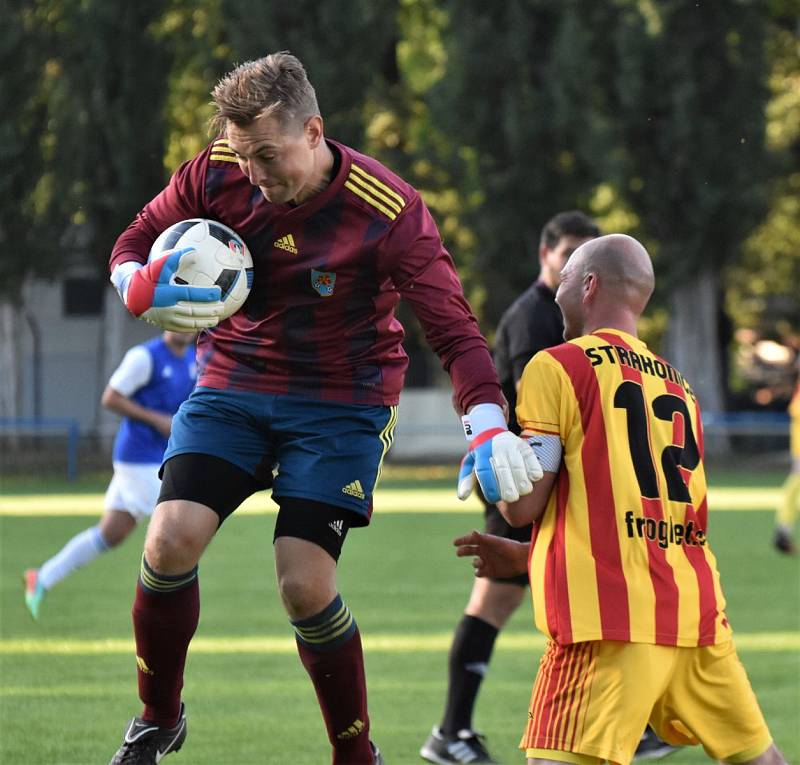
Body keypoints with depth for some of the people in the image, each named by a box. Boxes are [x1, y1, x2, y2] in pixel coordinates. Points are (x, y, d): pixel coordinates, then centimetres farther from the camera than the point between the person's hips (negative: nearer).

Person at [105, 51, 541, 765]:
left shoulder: (388, 212, -21)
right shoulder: (214, 175, -11)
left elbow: (454, 330, -20)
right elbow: (134, 244, 5)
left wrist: (489, 428, -35)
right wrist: (142, 288, -20)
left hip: (341, 401, -3)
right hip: (232, 385, 3)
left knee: (305, 585, -15)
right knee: (171, 541, -15)